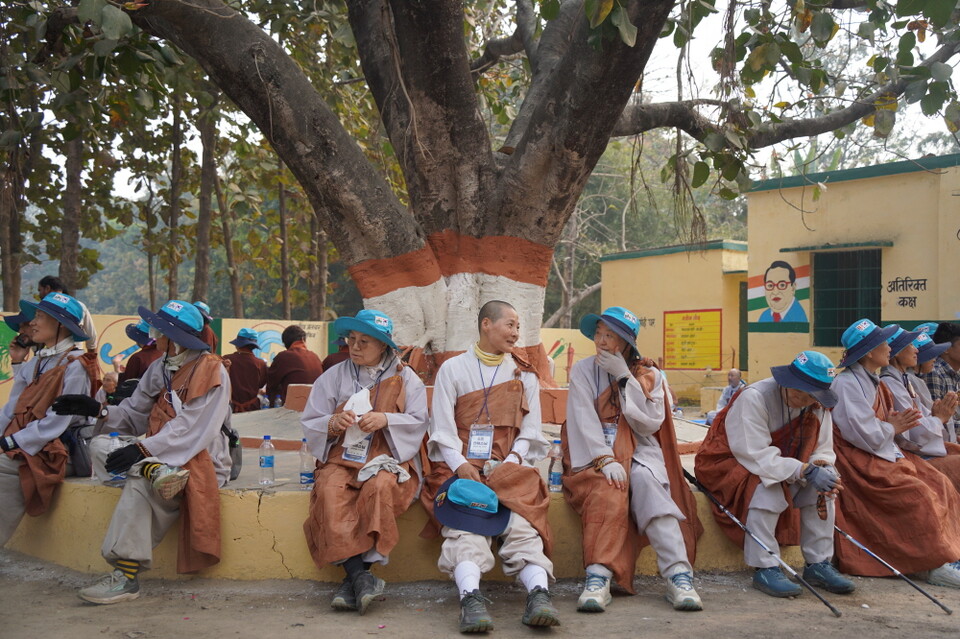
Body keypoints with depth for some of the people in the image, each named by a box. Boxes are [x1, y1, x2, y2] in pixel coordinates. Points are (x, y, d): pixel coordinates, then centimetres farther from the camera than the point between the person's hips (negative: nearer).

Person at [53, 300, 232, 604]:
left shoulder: (210, 370, -12)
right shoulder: (160, 368, 11)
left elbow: (192, 428, -21)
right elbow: (135, 413, 10)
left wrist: (143, 448, -28)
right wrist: (98, 410, -7)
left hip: (198, 457, -8)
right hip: (157, 452, 8)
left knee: (139, 485, -32)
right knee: (100, 445, -10)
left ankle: (127, 576, -30)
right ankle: (156, 471, -37)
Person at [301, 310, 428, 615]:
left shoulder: (405, 378, 12)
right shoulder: (334, 376, 15)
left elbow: (418, 422, 3)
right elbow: (309, 423, 12)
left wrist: (386, 420, -14)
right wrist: (332, 424, -10)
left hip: (388, 457, -1)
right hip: (341, 458, 2)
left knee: (379, 487, -36)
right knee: (329, 493, -33)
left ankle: (353, 578, -31)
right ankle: (360, 575, -35)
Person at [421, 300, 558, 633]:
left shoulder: (524, 374, 19)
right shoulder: (453, 369, 13)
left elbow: (530, 433, 13)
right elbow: (442, 429, 5)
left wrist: (510, 463, -7)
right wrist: (460, 465, -12)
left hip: (509, 467, 2)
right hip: (460, 466, -1)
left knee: (522, 518, -27)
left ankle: (538, 594, -44)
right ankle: (470, 598, -48)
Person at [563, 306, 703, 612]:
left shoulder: (648, 374, 9)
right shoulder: (583, 370, 6)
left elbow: (651, 422, -4)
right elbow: (583, 421, -5)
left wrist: (624, 377, -8)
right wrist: (605, 460, -20)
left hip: (638, 451, 1)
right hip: (595, 454, -1)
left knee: (646, 481, -32)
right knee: (609, 490, -33)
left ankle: (678, 575, -40)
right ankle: (598, 579, -45)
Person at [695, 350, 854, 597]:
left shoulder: (818, 407, -3)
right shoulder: (754, 397, -25)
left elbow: (823, 451, -1)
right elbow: (756, 455, -30)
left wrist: (822, 467, -27)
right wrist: (805, 470, -37)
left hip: (780, 464, 7)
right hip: (728, 463, -7)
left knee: (824, 484, -14)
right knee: (766, 487, -35)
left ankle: (818, 564, -6)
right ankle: (765, 568, -27)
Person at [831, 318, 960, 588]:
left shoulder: (872, 382, 14)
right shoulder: (846, 383, -17)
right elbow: (863, 434, -22)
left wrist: (897, 423, -4)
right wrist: (892, 428, -6)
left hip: (884, 453, 10)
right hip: (861, 462, -10)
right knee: (917, 494, -22)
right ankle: (938, 564, -14)